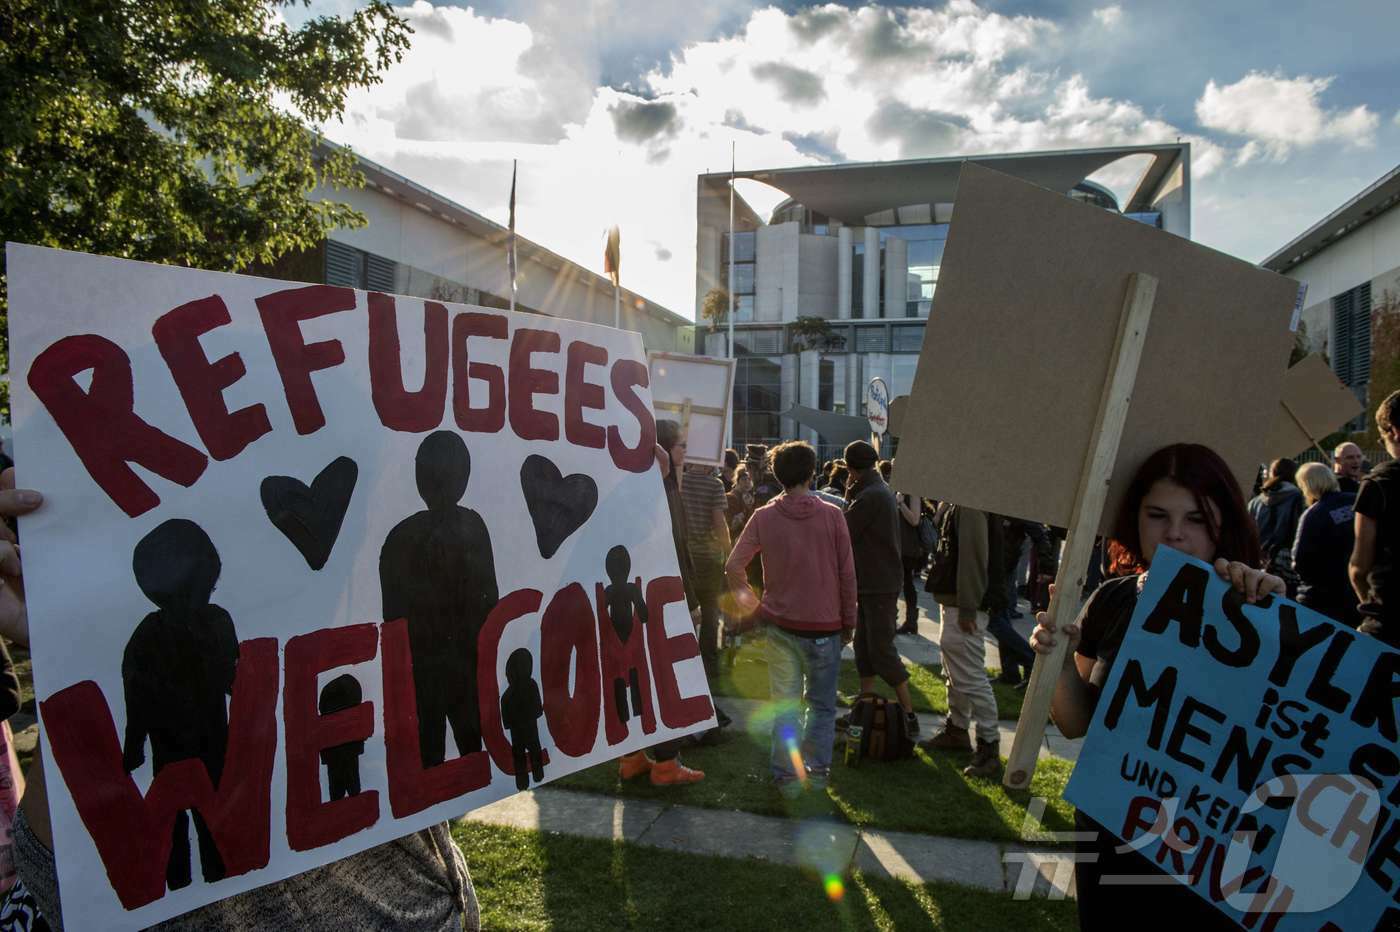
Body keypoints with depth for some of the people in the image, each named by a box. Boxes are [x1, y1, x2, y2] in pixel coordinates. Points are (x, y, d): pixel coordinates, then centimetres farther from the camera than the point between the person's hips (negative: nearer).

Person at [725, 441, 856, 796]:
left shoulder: (764, 517, -5)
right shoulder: (832, 515, -8)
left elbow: (733, 566, -6)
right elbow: (847, 574, -5)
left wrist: (748, 600, 11)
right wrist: (848, 622, 5)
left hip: (781, 624, 1)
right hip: (825, 625, -1)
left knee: (785, 704, 10)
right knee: (821, 704, 14)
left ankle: (787, 776, 15)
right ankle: (817, 770, 20)